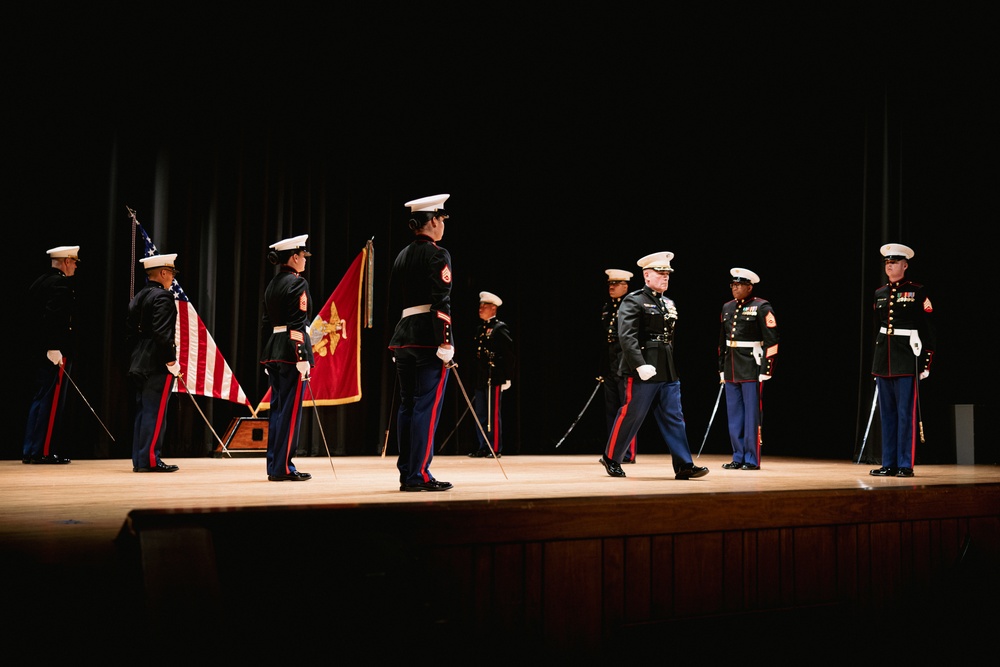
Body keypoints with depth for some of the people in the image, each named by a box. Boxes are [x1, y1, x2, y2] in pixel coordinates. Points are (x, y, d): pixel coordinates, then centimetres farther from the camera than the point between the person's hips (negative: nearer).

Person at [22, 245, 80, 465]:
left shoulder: (38, 282, 16)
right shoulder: (61, 284, -12)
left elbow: (32, 316, 18)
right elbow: (54, 317, -22)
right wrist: (54, 348, -23)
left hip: (38, 350, 9)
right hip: (56, 351, -9)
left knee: (40, 400, 13)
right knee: (52, 401, -4)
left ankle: (29, 450, 16)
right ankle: (42, 451, -1)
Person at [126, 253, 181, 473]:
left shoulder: (137, 298, 16)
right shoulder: (163, 297, -12)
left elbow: (130, 333, 16)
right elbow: (163, 333, -21)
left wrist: (139, 355, 19)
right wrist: (172, 363, -17)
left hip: (139, 365, 9)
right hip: (158, 366, -9)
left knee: (142, 412, 11)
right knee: (155, 413, -6)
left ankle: (139, 460, 14)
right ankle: (150, 460, -4)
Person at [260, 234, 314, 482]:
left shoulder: (272, 285, 16)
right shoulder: (297, 283, -10)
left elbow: (266, 321, 17)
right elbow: (298, 324, -17)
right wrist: (303, 359, -18)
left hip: (273, 350, 9)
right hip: (292, 350, -9)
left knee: (277, 408, 11)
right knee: (290, 410, -5)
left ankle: (274, 466, 14)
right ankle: (283, 468, -3)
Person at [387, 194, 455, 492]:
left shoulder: (401, 257, 16)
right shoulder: (437, 255, -7)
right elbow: (441, 303, -16)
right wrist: (445, 344, -17)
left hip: (403, 338, 8)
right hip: (429, 339, -8)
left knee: (407, 405, 9)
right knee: (427, 406, -6)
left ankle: (406, 474, 12)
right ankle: (419, 475, -6)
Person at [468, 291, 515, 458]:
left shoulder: (500, 328, -6)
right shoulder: (481, 329, 17)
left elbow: (509, 354, -10)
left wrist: (507, 377, -13)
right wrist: (475, 379, 16)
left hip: (494, 379, -8)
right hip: (480, 380, 8)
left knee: (493, 415, -4)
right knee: (480, 415, 9)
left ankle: (495, 449, 1)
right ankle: (484, 448, 16)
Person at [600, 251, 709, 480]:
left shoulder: (670, 304, 16)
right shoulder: (633, 301, -8)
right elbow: (626, 337, -19)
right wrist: (640, 365, -28)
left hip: (668, 372, 7)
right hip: (642, 371, -7)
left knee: (674, 418, 3)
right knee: (630, 416, 1)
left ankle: (684, 466, 3)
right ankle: (611, 458, 16)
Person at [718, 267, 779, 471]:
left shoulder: (761, 307, -7)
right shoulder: (727, 307, 13)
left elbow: (771, 340, -11)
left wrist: (766, 369, -14)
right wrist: (722, 368, 16)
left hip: (751, 369, -6)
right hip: (731, 370, 6)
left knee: (752, 415, -1)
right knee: (734, 416, 9)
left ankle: (752, 460, 5)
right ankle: (738, 458, 17)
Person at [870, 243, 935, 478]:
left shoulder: (917, 291, -3)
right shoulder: (879, 294, 12)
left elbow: (928, 329, -4)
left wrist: (926, 361, -8)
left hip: (907, 360, -5)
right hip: (883, 361, 6)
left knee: (906, 414, -4)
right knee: (887, 414, 8)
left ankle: (905, 465, 2)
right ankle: (889, 464, 14)